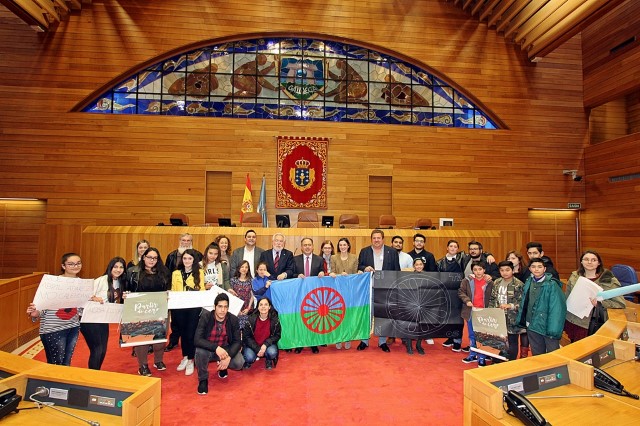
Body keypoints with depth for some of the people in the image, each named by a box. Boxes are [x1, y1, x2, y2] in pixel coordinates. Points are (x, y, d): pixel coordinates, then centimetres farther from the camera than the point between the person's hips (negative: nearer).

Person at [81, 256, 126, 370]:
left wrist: (124, 299, -5)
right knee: (96, 350, -5)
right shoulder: (101, 280, -15)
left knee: (103, 351, 12)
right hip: (90, 319, -7)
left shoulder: (120, 283, 5)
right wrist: (94, 298, -36)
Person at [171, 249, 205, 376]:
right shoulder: (176, 273, 10)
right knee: (182, 333, 13)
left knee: (191, 334, -1)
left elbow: (202, 289, 2)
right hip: (179, 307, 3)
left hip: (194, 307, -3)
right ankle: (185, 357, 30)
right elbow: (173, 291, 11)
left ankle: (190, 361, 14)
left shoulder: (199, 272, 3)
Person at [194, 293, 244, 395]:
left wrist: (228, 357, -30)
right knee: (200, 351, -35)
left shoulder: (233, 319, -13)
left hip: (226, 349, 2)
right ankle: (203, 379, -6)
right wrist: (216, 348, -39)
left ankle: (222, 366, 13)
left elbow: (237, 342, -12)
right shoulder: (205, 317, -18)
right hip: (208, 349, -1)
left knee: (239, 363, -24)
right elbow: (197, 340, -26)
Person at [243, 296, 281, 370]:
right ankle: (248, 361, 11)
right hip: (253, 345, 0)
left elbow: (277, 335, -6)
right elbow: (246, 337, -10)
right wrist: (257, 349, -20)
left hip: (267, 344, 1)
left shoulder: (274, 319, -14)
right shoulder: (251, 319, -16)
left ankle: (269, 361, 8)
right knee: (249, 357, -29)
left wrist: (266, 344, -22)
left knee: (272, 353, -30)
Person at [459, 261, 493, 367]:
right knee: (472, 335, 16)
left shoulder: (489, 281, -4)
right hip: (471, 311, 2)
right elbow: (461, 291, -1)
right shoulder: (467, 280, -4)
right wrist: (467, 300, -13)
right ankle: (473, 355, 32)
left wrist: (490, 281, -14)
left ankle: (482, 357, 21)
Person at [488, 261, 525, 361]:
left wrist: (510, 305, -24)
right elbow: (492, 300, 12)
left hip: (512, 319, -5)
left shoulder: (519, 285, -11)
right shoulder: (496, 283, 6)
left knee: (512, 342, 8)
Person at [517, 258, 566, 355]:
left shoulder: (552, 284, -14)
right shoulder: (528, 282, 3)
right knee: (537, 355, 20)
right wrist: (520, 320, 7)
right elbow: (524, 303, 10)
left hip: (547, 326, -5)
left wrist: (554, 329, -22)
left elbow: (557, 309, -18)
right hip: (532, 326, 5)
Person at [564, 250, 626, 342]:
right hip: (571, 322, 3)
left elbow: (621, 303, -7)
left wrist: (600, 303, -21)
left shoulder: (608, 280, -7)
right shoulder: (574, 277, 3)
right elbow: (566, 298, 11)